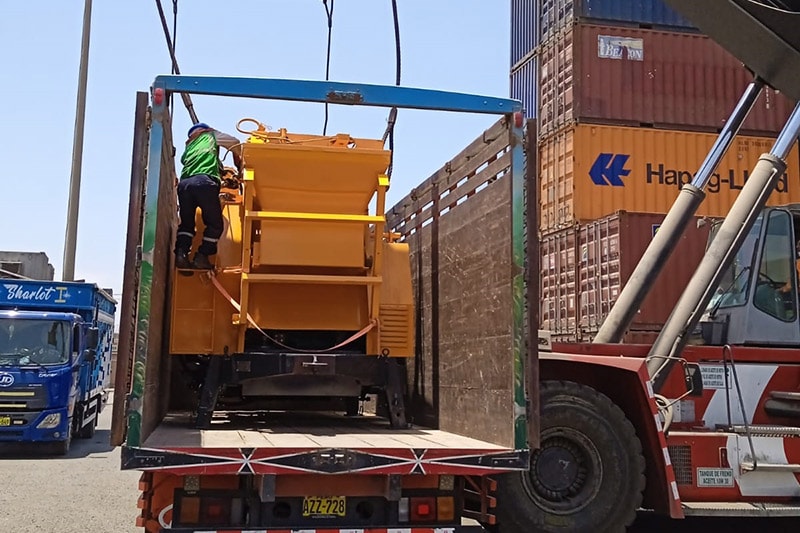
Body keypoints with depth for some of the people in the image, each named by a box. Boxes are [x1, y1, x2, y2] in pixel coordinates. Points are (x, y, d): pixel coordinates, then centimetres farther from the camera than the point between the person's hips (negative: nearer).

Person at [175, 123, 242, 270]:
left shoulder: (189, 145, 36)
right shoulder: (211, 134, 25)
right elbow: (236, 143, 26)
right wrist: (238, 165, 42)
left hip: (184, 184, 4)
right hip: (205, 182, -4)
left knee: (186, 223, 14)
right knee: (215, 224, 4)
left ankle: (181, 254, -5)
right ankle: (202, 257, -6)